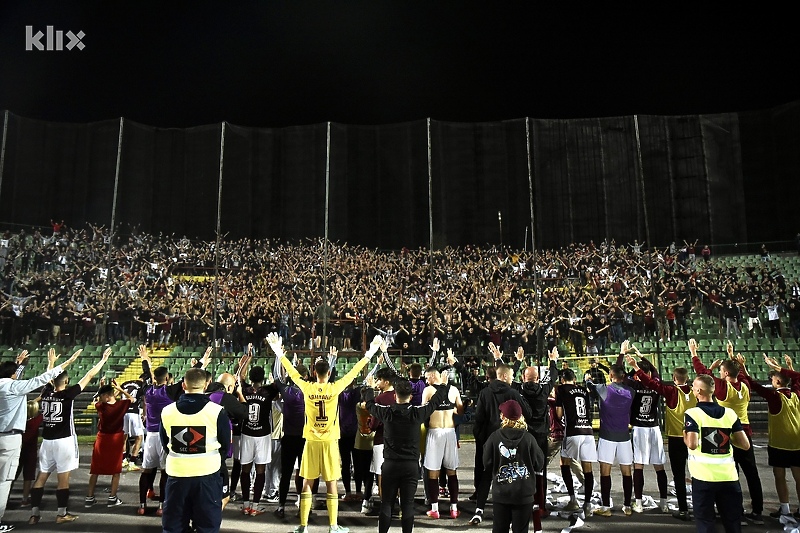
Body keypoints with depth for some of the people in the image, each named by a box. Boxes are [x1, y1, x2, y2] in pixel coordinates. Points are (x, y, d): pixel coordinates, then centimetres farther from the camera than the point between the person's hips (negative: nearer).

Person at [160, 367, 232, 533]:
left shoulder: (167, 411, -4)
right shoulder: (216, 411, -12)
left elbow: (165, 443, 11)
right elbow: (225, 445, 0)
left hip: (176, 474, 2)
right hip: (207, 474, -2)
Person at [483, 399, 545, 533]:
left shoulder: (494, 437, -11)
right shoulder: (528, 438, -11)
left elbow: (487, 463, -2)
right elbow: (539, 464, -1)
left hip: (500, 493, 1)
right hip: (524, 493, 0)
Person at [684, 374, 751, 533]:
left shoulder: (692, 413, -10)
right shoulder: (730, 413, 3)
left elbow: (692, 444, -20)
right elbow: (745, 445, 1)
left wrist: (685, 435, 0)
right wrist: (728, 438, 18)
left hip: (703, 477, -4)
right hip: (729, 477, 4)